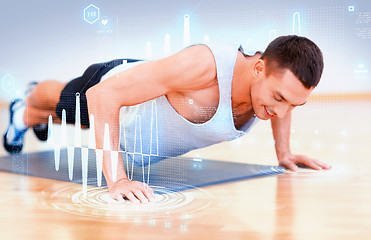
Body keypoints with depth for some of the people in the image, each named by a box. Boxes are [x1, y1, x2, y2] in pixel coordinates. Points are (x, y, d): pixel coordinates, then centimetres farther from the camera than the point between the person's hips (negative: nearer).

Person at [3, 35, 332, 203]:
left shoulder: (281, 78, -29)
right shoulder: (203, 64, -50)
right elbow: (102, 95, -48)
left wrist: (284, 153, -5)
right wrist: (116, 179, -52)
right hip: (109, 87, -6)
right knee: (58, 99, 33)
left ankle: (35, 117, 74)